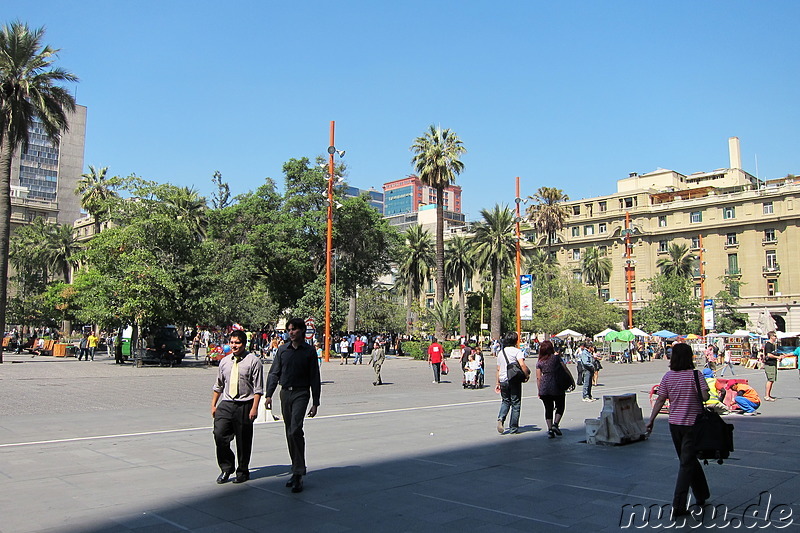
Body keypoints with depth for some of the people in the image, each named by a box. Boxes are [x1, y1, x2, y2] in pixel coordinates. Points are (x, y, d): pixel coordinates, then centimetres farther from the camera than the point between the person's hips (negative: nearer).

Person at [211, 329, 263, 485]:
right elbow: (218, 385, 19)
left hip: (244, 406, -4)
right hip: (226, 404, 4)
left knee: (243, 441, 4)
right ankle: (226, 468, 14)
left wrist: (254, 408, -14)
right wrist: (213, 405, 15)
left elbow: (258, 388, -7)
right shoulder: (225, 361, 11)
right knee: (219, 435, -7)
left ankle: (242, 472, 23)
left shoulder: (253, 361, -5)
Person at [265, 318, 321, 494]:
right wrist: (269, 395, 1)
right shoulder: (282, 350, 9)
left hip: (301, 393, -4)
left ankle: (298, 474, -14)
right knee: (289, 434, 9)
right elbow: (274, 373, 11)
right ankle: (297, 470, 21)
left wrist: (315, 403, 0)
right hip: (285, 392, 4)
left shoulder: (309, 352, 0)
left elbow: (314, 378, 2)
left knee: (295, 430, -18)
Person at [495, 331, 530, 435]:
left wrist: (498, 383, 19)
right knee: (516, 404, 5)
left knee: (505, 402, 18)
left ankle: (501, 418, -8)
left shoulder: (501, 352, 10)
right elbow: (522, 365, -23)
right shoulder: (517, 351, -7)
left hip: (503, 381, 5)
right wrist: (527, 375, -10)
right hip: (515, 380, -5)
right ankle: (513, 428, 8)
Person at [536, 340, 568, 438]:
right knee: (560, 407, 13)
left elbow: (538, 377, 4)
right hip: (557, 386, -2)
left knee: (548, 408, 11)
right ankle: (555, 424, -4)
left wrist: (539, 391, 10)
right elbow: (565, 370, -2)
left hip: (544, 387, 3)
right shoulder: (556, 357, 0)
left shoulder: (539, 362, 6)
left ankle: (550, 430, 5)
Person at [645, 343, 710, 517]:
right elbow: (705, 397, -21)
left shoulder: (668, 376, -1)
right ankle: (678, 505, -3)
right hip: (692, 424, -4)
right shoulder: (695, 375, -11)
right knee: (687, 463, 0)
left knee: (689, 460, 20)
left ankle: (701, 496, 34)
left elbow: (660, 400, -3)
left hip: (674, 424, 4)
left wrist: (651, 420, 2)